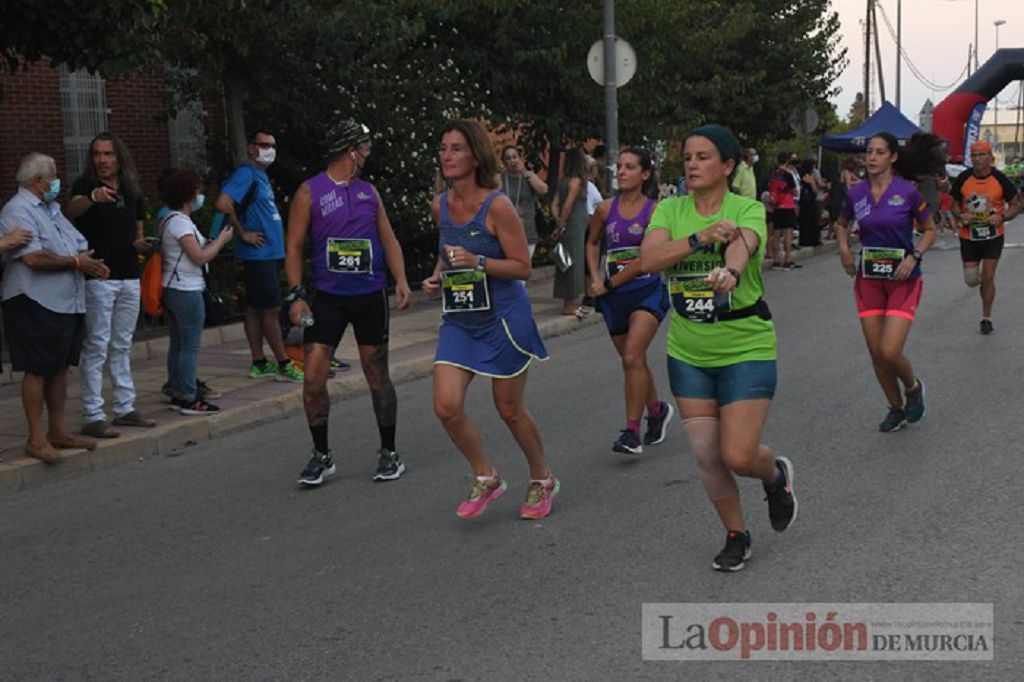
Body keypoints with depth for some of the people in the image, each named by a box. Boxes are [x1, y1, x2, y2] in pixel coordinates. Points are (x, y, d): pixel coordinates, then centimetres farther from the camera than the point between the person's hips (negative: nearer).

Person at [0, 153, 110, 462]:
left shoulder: (52, 209, 20)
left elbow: (80, 245, 19)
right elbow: (34, 257, -22)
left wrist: (90, 263, -4)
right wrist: (76, 262, -11)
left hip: (67, 305, 9)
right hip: (36, 305, -9)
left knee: (60, 368, 13)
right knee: (37, 370, -3)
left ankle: (58, 432, 21)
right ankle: (36, 439, 3)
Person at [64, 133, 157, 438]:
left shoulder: (132, 191, 11)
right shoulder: (86, 185, -6)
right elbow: (71, 210, -28)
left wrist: (141, 243, -1)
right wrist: (92, 198, -49)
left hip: (129, 278, 6)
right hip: (99, 278, -6)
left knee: (122, 346, 14)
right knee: (97, 347, -6)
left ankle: (125, 407, 23)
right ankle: (93, 416, -3)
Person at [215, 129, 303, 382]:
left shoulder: (262, 176, 17)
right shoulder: (246, 174, -13)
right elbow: (223, 203, -25)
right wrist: (243, 233, -18)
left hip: (270, 253, 9)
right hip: (258, 254, -9)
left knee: (255, 308, 11)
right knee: (271, 309, -5)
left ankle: (259, 363, 15)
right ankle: (284, 365, 0)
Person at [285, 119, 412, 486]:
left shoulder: (369, 191, 11)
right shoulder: (310, 192, -1)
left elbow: (388, 239, 12)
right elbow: (294, 248, -2)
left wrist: (401, 280, -3)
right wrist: (296, 295, -12)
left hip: (371, 296, 3)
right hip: (328, 297, -2)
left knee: (378, 377, 6)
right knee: (313, 378, -8)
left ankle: (389, 453, 20)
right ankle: (321, 456, 9)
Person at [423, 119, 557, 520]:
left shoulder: (497, 206, -14)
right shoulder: (439, 206, 4)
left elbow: (522, 266, -14)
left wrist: (477, 263, -26)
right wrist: (437, 276, 4)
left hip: (503, 318, -5)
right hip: (458, 321, 5)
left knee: (510, 410, 6)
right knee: (446, 406, -9)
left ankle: (542, 481, 30)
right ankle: (486, 479, 14)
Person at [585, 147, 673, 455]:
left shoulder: (655, 211, -7)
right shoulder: (605, 209, 4)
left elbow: (646, 259, -12)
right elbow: (592, 242, 20)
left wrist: (610, 283, -11)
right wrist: (595, 277, 5)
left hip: (648, 290, -5)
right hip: (614, 296, 5)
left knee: (633, 357, -19)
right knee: (632, 360, 13)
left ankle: (632, 430, -12)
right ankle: (657, 410, 38)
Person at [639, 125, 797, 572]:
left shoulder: (748, 210, -10)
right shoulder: (670, 210, 0)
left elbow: (743, 245, -34)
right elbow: (649, 259, -18)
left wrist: (731, 270, -56)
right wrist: (700, 238, -31)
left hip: (746, 351, -4)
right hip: (687, 355, 4)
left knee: (738, 455, -9)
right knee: (706, 456, 6)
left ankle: (776, 474, 29)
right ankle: (736, 535, 30)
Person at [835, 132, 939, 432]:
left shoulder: (908, 192, -10)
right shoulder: (856, 193, 1)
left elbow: (930, 230, 1)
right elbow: (842, 224, 20)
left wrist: (914, 256, -14)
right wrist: (844, 248, 2)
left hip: (903, 279, -4)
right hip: (869, 280, 4)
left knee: (890, 352, -14)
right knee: (876, 354, 5)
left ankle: (914, 387, 20)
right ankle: (896, 409, 27)